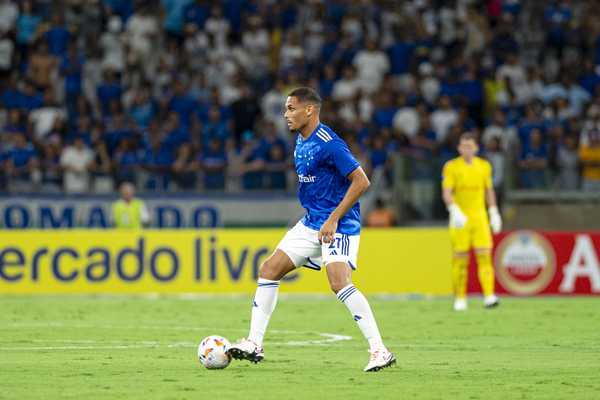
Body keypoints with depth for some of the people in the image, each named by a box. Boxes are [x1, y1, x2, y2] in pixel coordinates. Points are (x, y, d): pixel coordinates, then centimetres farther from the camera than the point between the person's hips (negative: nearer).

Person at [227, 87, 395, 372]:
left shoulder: (329, 144, -19)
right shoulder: (300, 141, 10)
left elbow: (361, 181, -21)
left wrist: (333, 219, -22)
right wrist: (314, 215, 18)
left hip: (339, 225, -10)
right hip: (311, 224, 10)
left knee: (339, 282, -26)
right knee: (269, 270, 5)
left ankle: (379, 351, -21)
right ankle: (254, 344, 11)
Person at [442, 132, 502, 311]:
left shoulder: (484, 166, 9)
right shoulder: (451, 167, -2)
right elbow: (446, 192, -10)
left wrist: (494, 213, 14)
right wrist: (455, 211, -26)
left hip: (479, 216, 2)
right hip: (460, 218, -2)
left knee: (484, 256, -10)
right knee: (460, 259, 0)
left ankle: (489, 297, -16)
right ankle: (460, 299, 10)